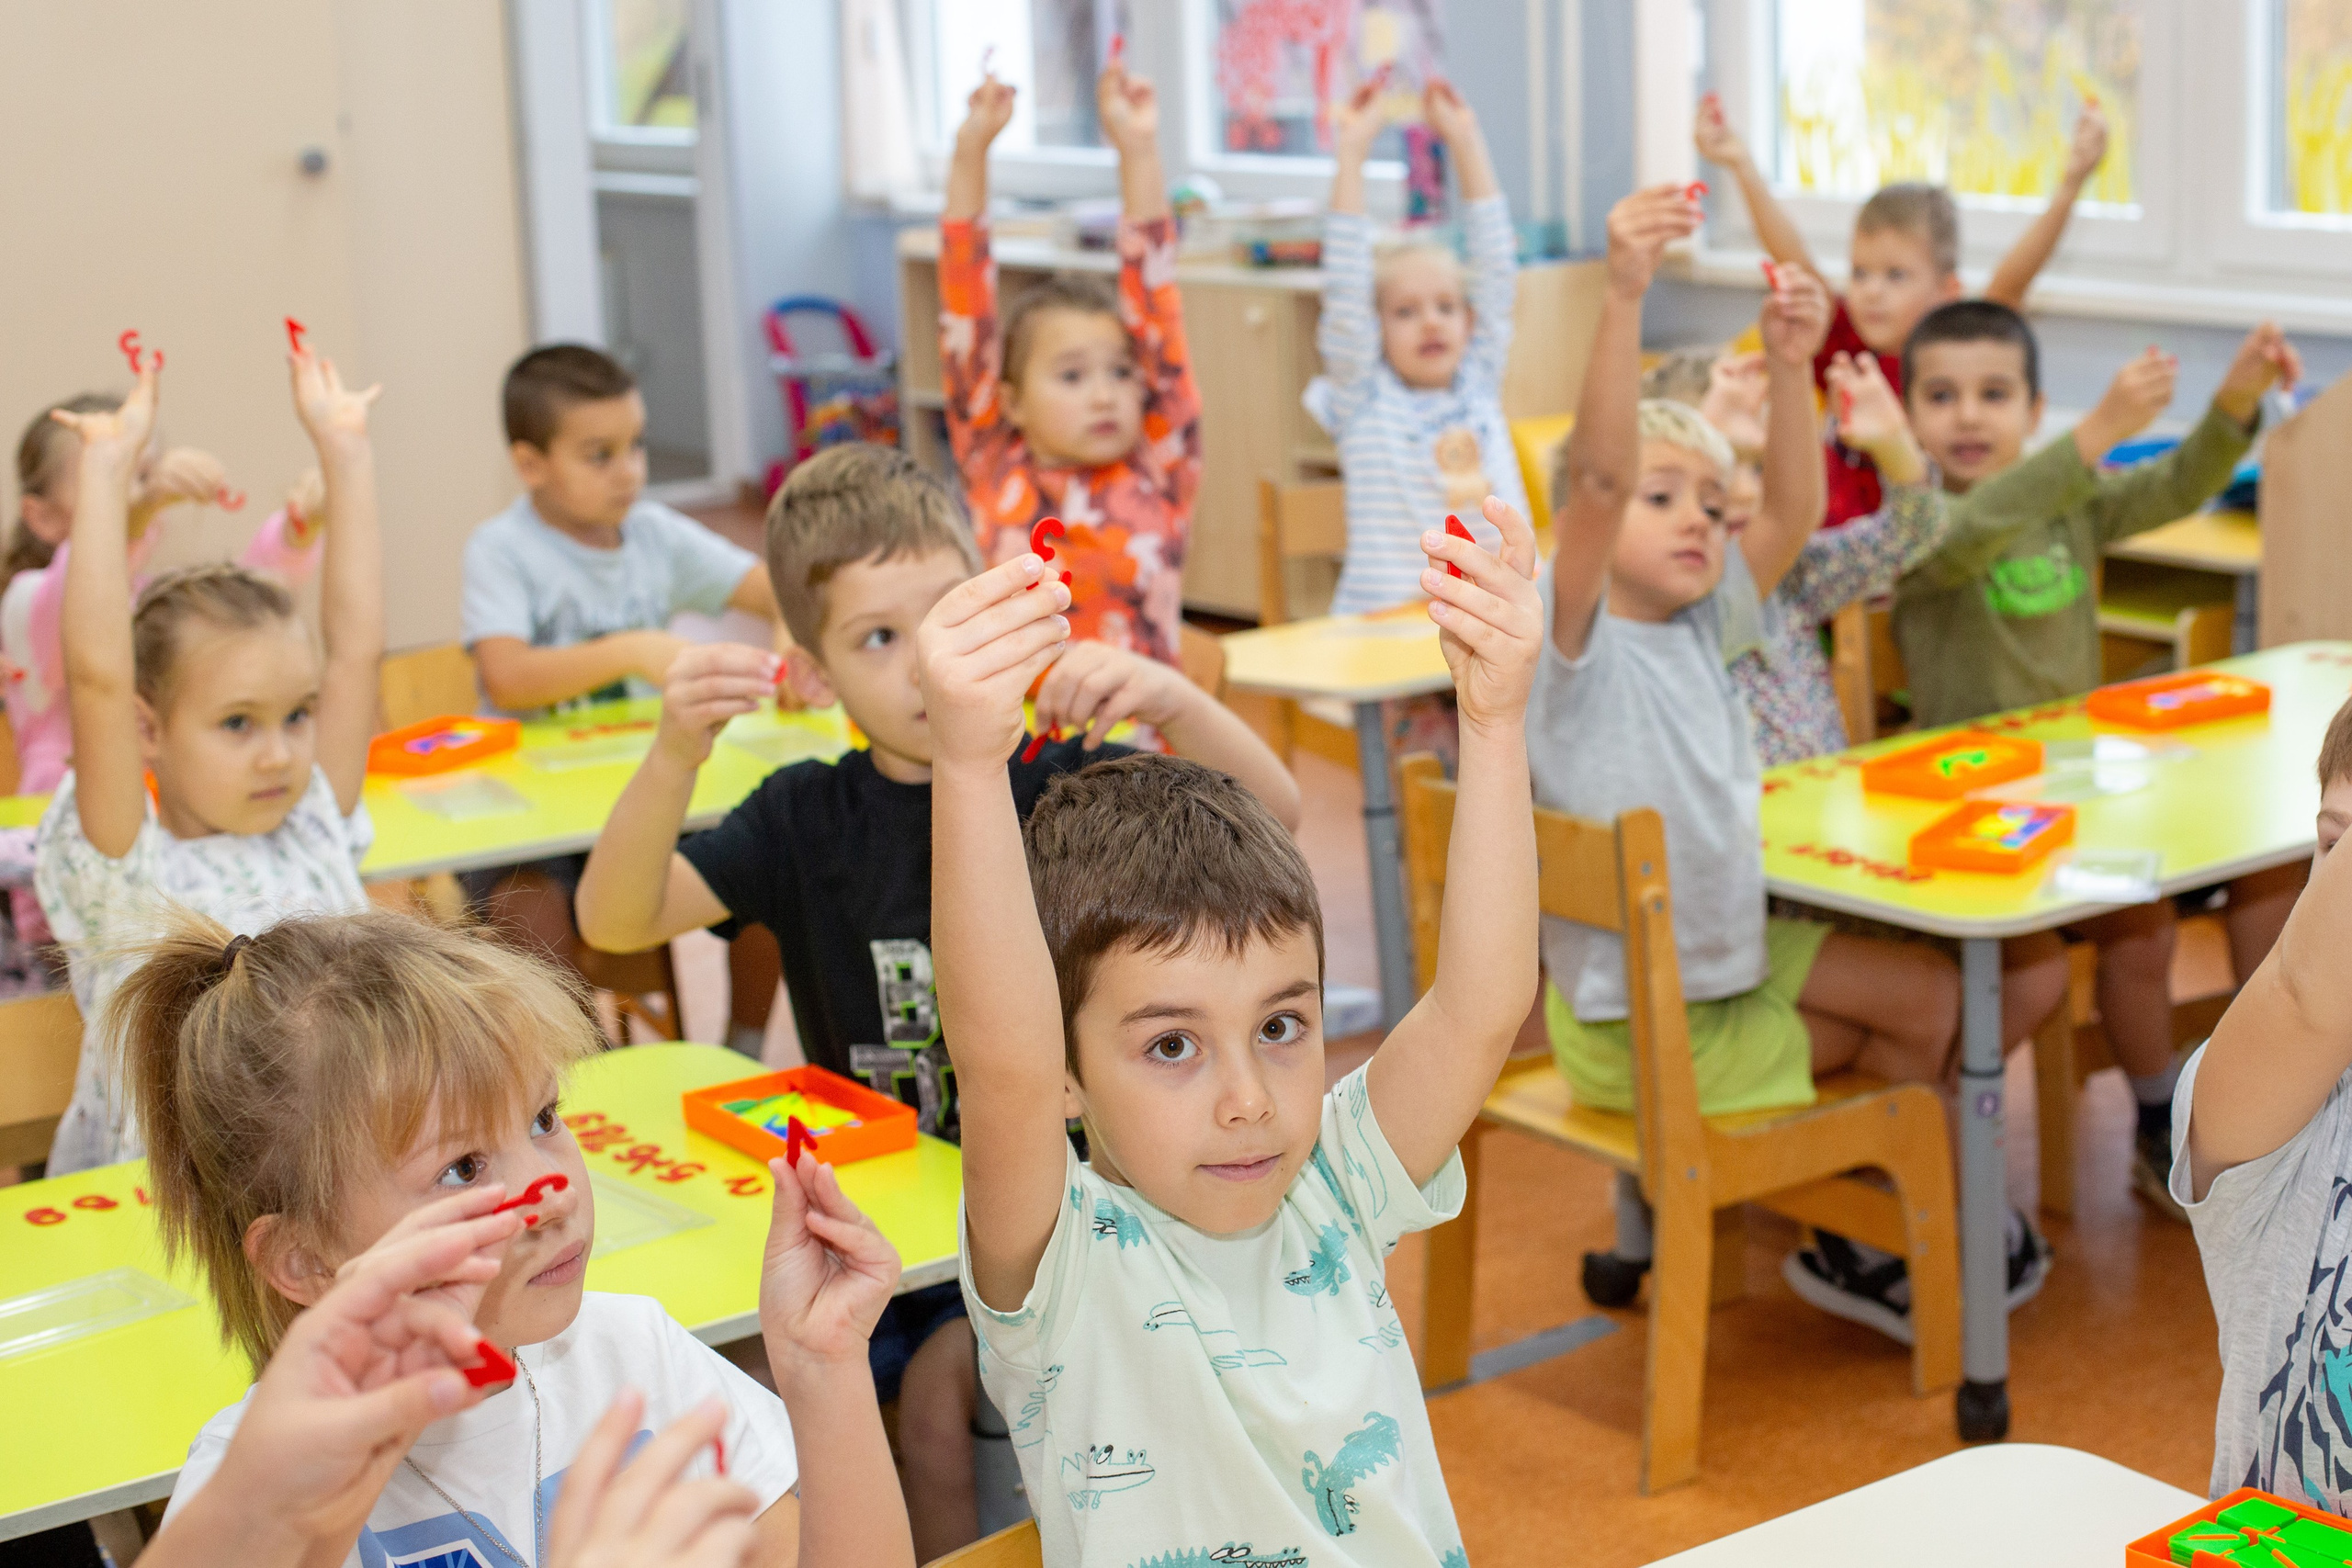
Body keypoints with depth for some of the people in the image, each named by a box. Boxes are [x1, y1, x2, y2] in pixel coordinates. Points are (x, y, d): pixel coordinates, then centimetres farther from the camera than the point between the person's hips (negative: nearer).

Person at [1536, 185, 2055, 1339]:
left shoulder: (1700, 630, 3)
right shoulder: (1573, 641, -18)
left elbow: (1793, 516, -5)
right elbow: (1596, 479, -34)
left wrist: (1790, 364, -19)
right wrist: (1624, 297, -44)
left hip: (1731, 958, 8)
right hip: (1639, 1023, -8)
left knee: (1933, 997, 13)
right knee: (1918, 1017, 4)